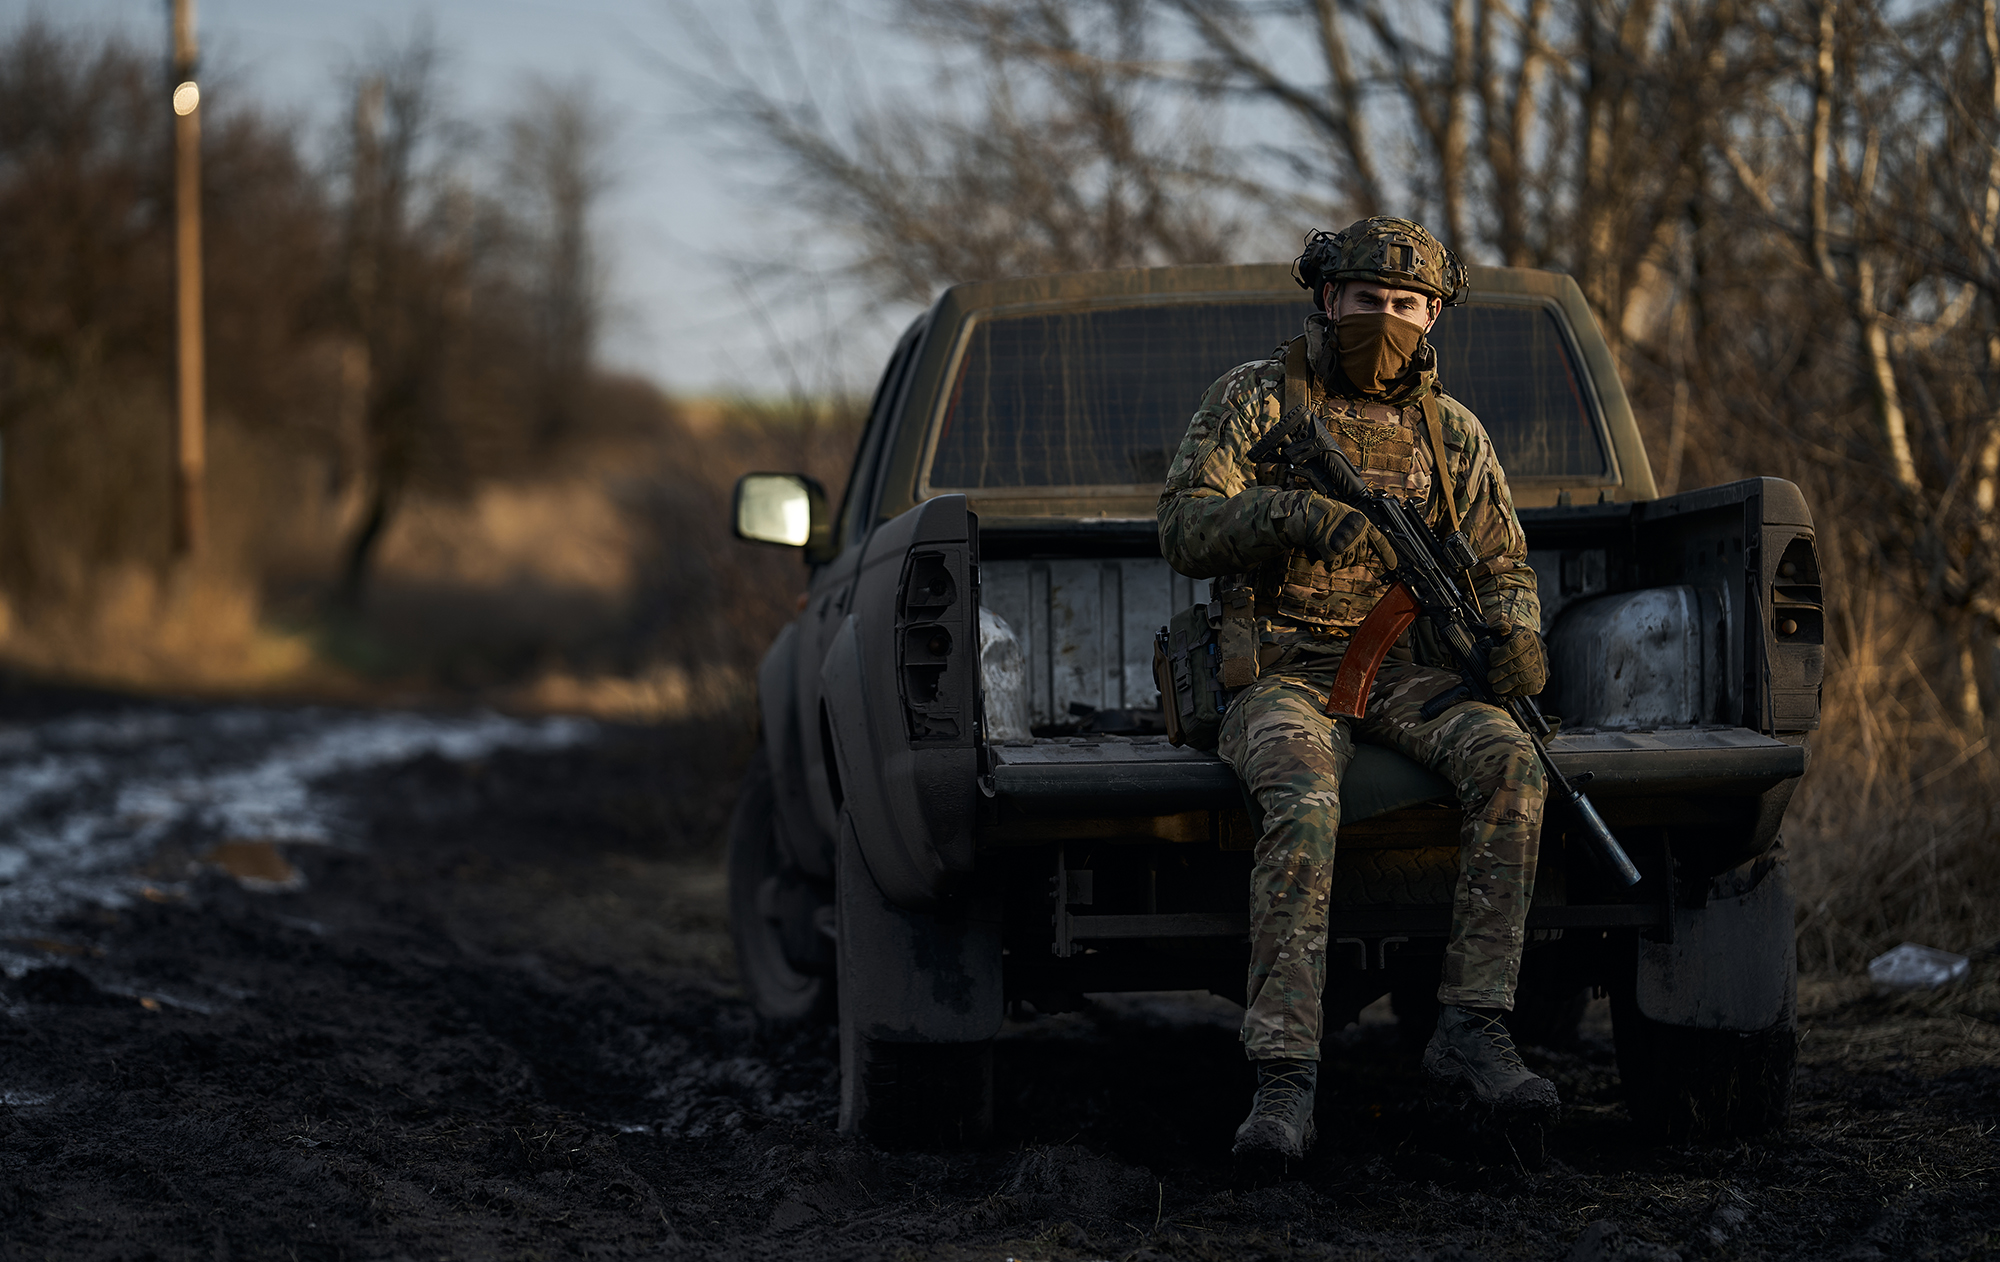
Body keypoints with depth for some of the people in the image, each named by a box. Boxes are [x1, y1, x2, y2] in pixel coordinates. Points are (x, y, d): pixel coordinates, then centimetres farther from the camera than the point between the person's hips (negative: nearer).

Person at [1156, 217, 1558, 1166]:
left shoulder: (1450, 430, 15)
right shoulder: (1253, 400, 4)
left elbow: (1501, 564, 18)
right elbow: (1184, 528, -7)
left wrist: (1515, 633, -6)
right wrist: (1296, 513, -25)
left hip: (1403, 672, 4)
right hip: (1285, 674, -3)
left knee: (1508, 763, -28)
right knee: (1304, 804, -36)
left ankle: (1471, 1033, -26)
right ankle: (1284, 1080, -38)